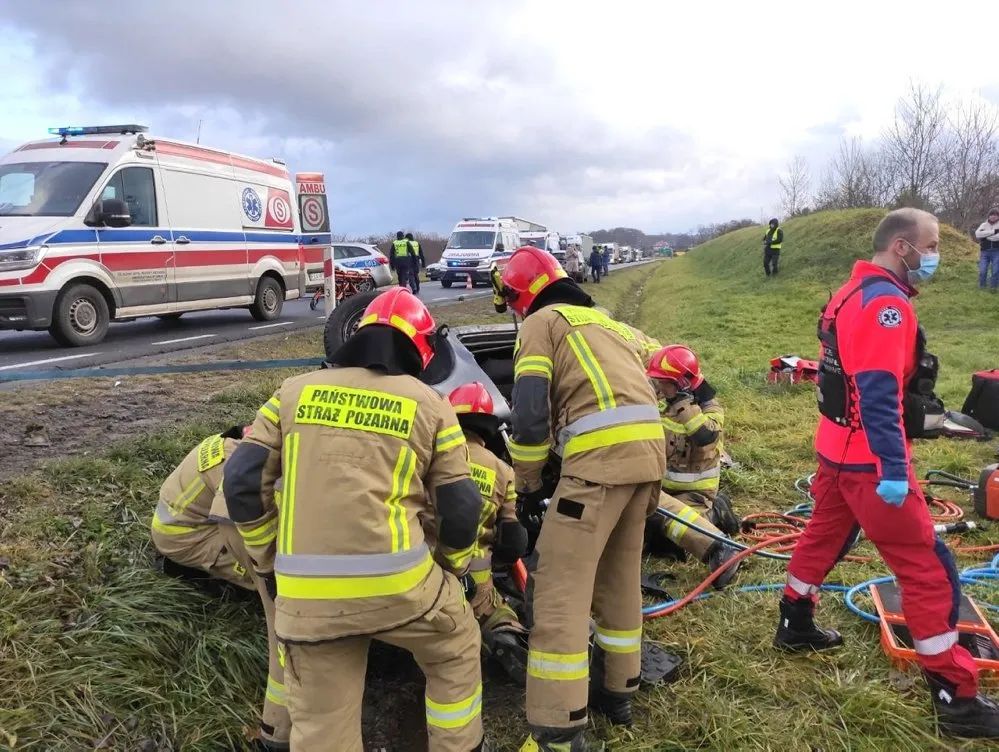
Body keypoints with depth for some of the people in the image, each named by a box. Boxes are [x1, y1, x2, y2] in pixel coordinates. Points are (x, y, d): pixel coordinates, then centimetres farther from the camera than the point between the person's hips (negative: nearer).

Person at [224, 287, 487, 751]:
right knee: (456, 654, 28)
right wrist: (452, 568, 25)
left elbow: (243, 482, 6)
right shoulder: (429, 404, 7)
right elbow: (460, 508, 6)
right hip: (397, 582, -1)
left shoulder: (294, 392, 12)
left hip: (304, 593, 2)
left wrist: (269, 561, 19)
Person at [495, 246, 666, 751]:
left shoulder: (541, 322, 6)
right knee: (620, 578, 22)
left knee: (561, 591, -3)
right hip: (648, 449, 9)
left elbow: (530, 414, -6)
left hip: (600, 457, -9)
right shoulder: (607, 321, 30)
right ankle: (617, 690, 36)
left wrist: (527, 485, 6)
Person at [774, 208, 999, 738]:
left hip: (839, 448, 10)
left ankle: (794, 626, 39)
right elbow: (880, 394, -27)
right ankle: (956, 699, 6)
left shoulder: (853, 293, 12)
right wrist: (893, 469, -26)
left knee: (824, 536, 23)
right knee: (928, 571, -3)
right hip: (869, 460, -10)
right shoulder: (887, 303, -20)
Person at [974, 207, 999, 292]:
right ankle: (982, 287, 14)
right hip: (985, 252, 1)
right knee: (982, 271, -3)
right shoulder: (984, 225, 8)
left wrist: (985, 236, -11)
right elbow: (977, 234, -12)